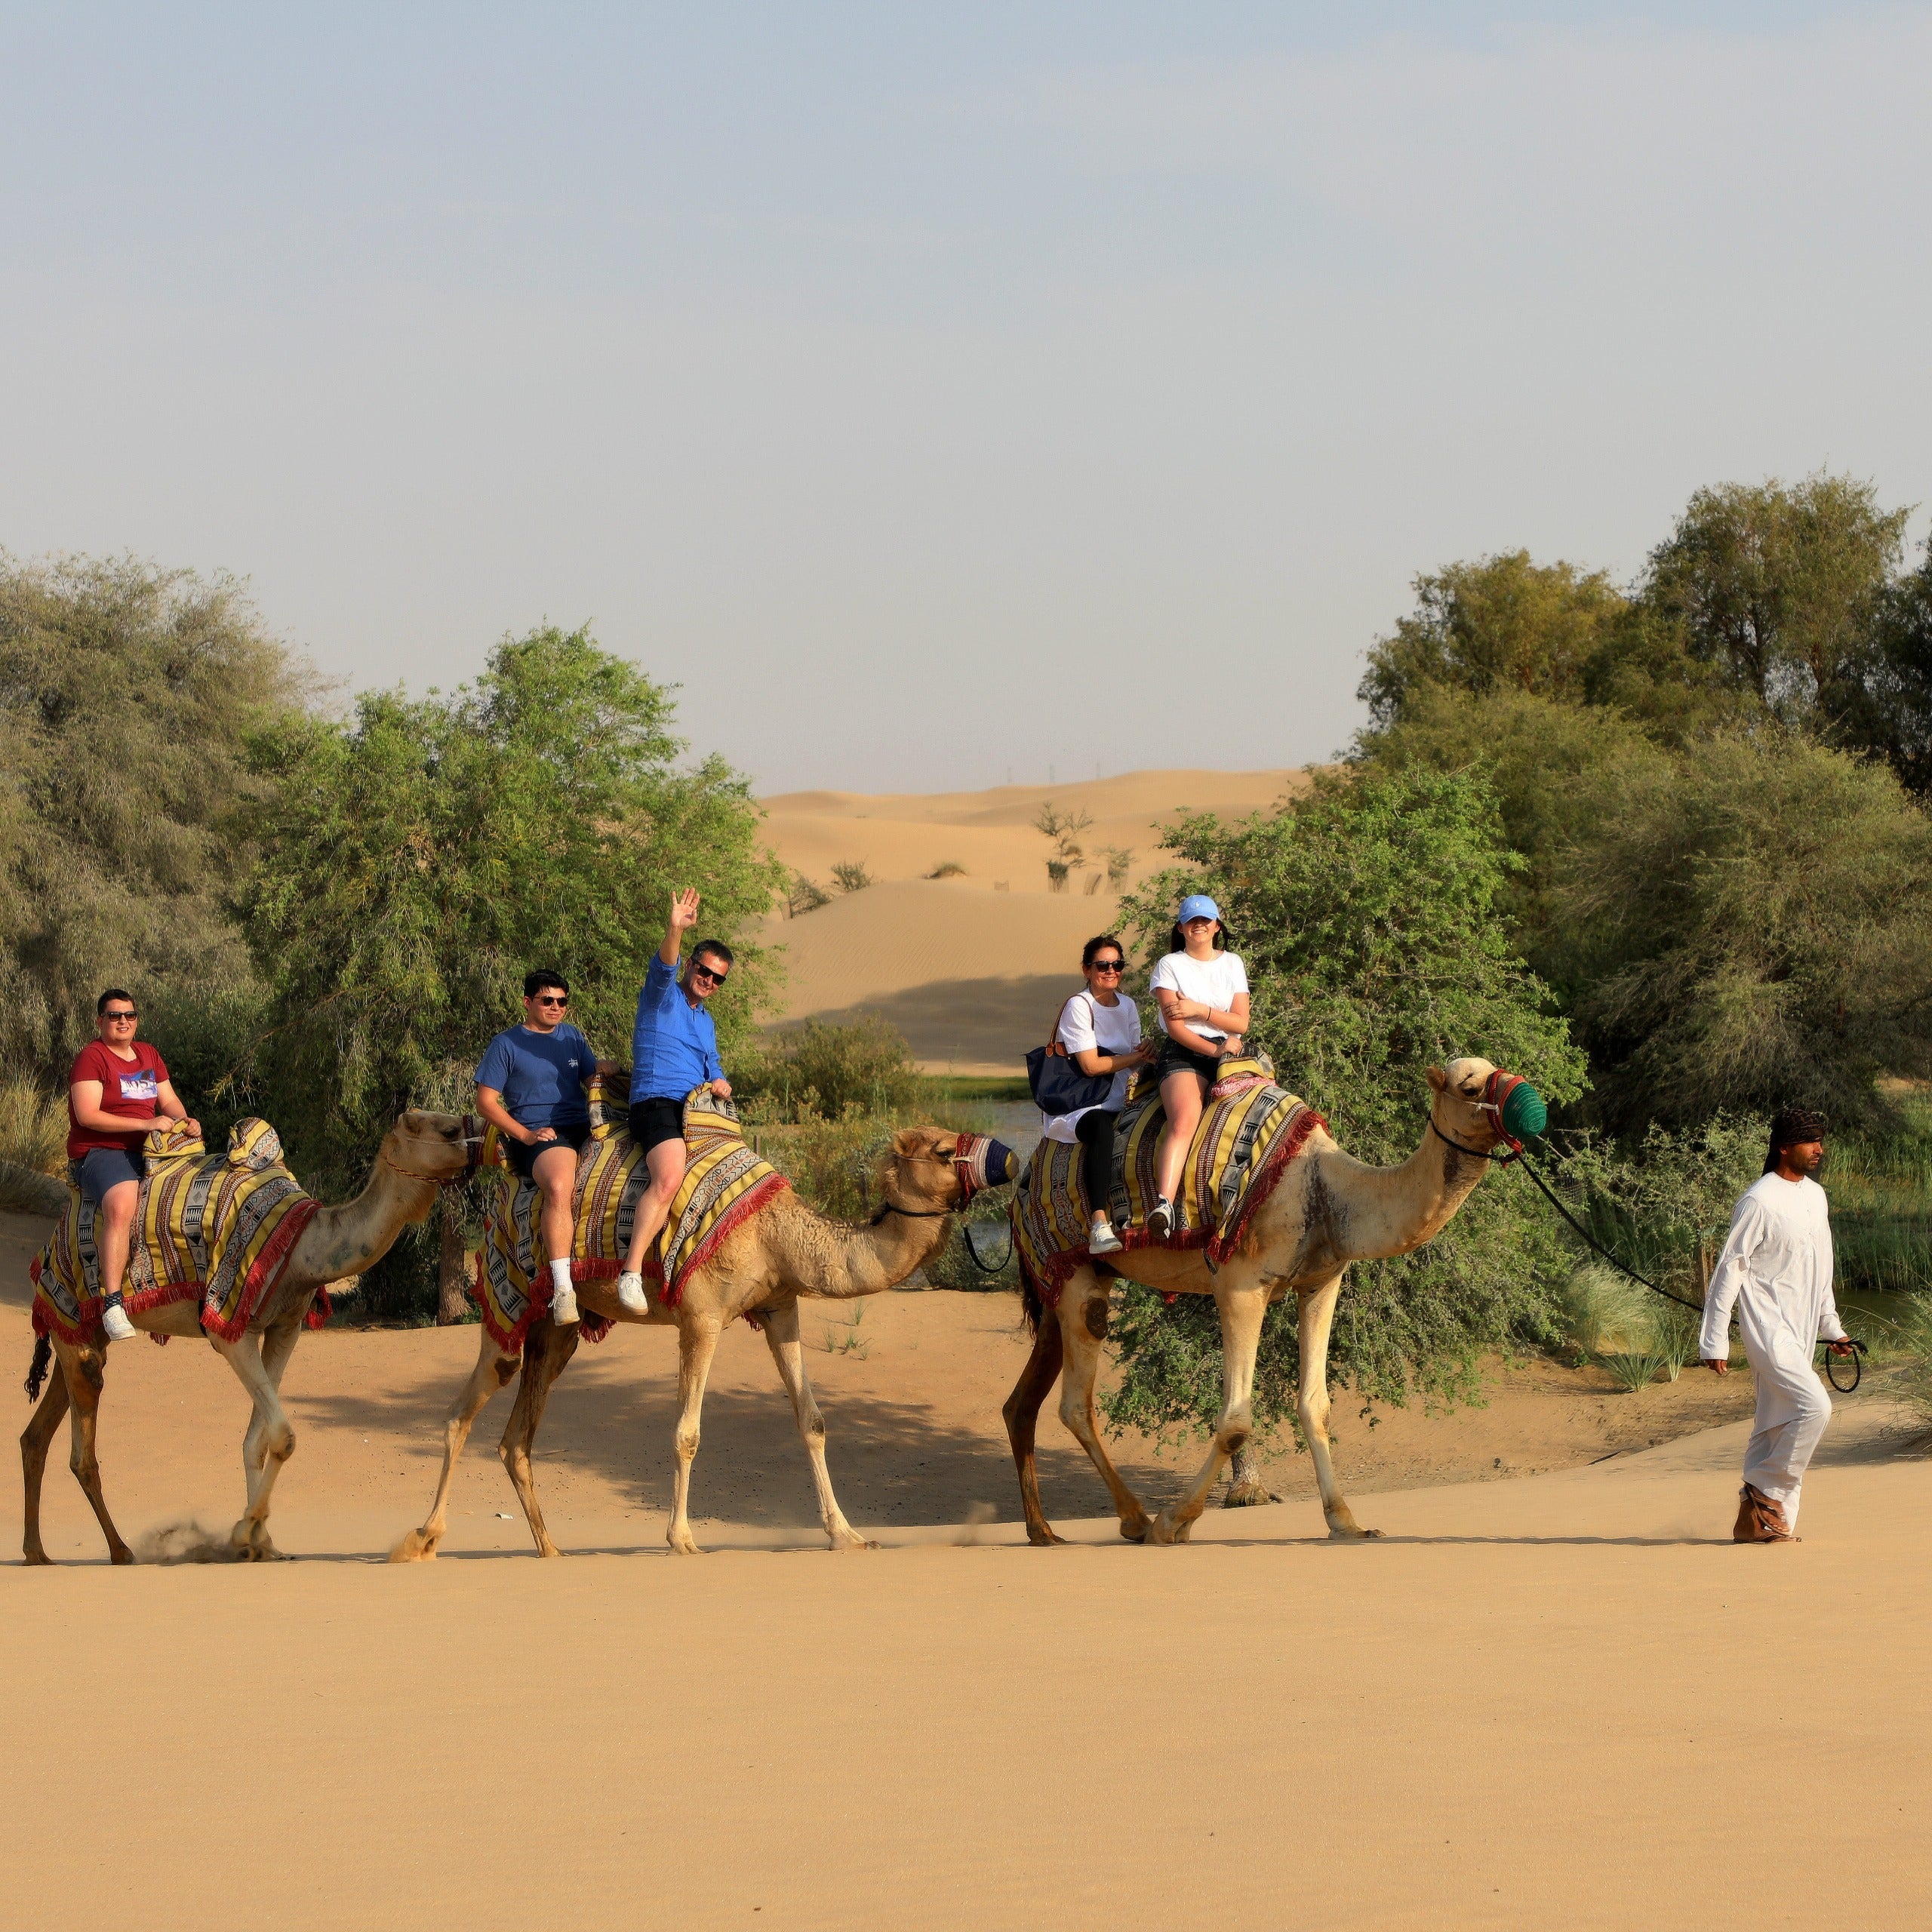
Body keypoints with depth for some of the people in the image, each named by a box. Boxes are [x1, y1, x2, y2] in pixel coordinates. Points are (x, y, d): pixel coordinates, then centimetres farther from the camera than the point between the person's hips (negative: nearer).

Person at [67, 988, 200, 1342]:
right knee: (122, 1205, -36)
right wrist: (145, 1124, -19)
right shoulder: (91, 1058, -7)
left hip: (147, 1153, 8)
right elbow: (87, 1115, -17)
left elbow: (169, 1101, 18)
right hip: (101, 1152, -8)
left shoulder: (149, 1056, 17)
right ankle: (112, 1302, -43)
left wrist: (184, 1121, -6)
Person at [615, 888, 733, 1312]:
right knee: (669, 1178, -32)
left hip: (700, 1112, 9)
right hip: (657, 1103, -9)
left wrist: (722, 1084, 6)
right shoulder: (662, 996, 3)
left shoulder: (706, 1022, 25)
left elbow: (715, 1071, 31)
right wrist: (676, 930, -38)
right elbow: (663, 966, -18)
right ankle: (631, 1273, -36)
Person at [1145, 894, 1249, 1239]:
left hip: (1229, 1052, 5)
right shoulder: (1170, 966, 9)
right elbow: (1174, 1026, -3)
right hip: (1183, 1054, -5)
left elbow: (1241, 1022, 10)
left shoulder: (1232, 964, 19)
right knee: (1184, 1119, -32)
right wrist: (1214, 1049, -13)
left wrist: (1199, 1010, -4)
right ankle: (1163, 1205, -48)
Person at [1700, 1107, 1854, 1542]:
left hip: (1801, 1333, 8)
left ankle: (1755, 1520, 13)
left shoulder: (1815, 1196, 12)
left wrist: (1831, 1326, 24)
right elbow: (1729, 1270, -13)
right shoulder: (1759, 1201, -14)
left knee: (1777, 1424, 9)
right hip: (1768, 1327, -8)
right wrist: (1714, 1341, -15)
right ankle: (1768, 1492, -6)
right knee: (1814, 1407, -20)